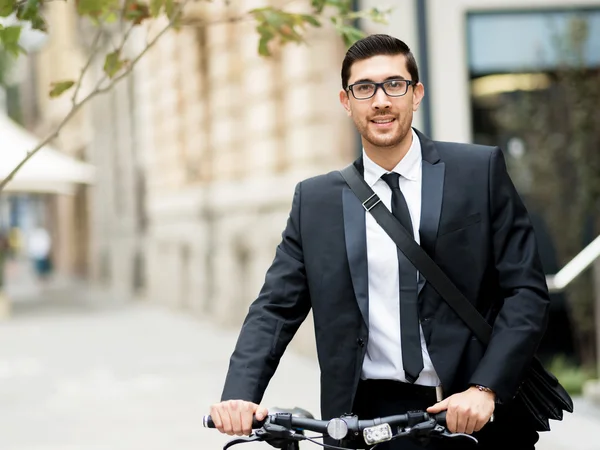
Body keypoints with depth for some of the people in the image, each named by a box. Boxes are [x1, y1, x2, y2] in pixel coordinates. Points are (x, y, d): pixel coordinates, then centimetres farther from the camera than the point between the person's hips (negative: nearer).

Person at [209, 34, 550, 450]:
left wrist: (485, 389, -14)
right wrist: (240, 394, -11)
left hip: (477, 415, 0)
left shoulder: (481, 171, 4)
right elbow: (276, 307, 6)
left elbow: (528, 290, -1)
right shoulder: (315, 201, 10)